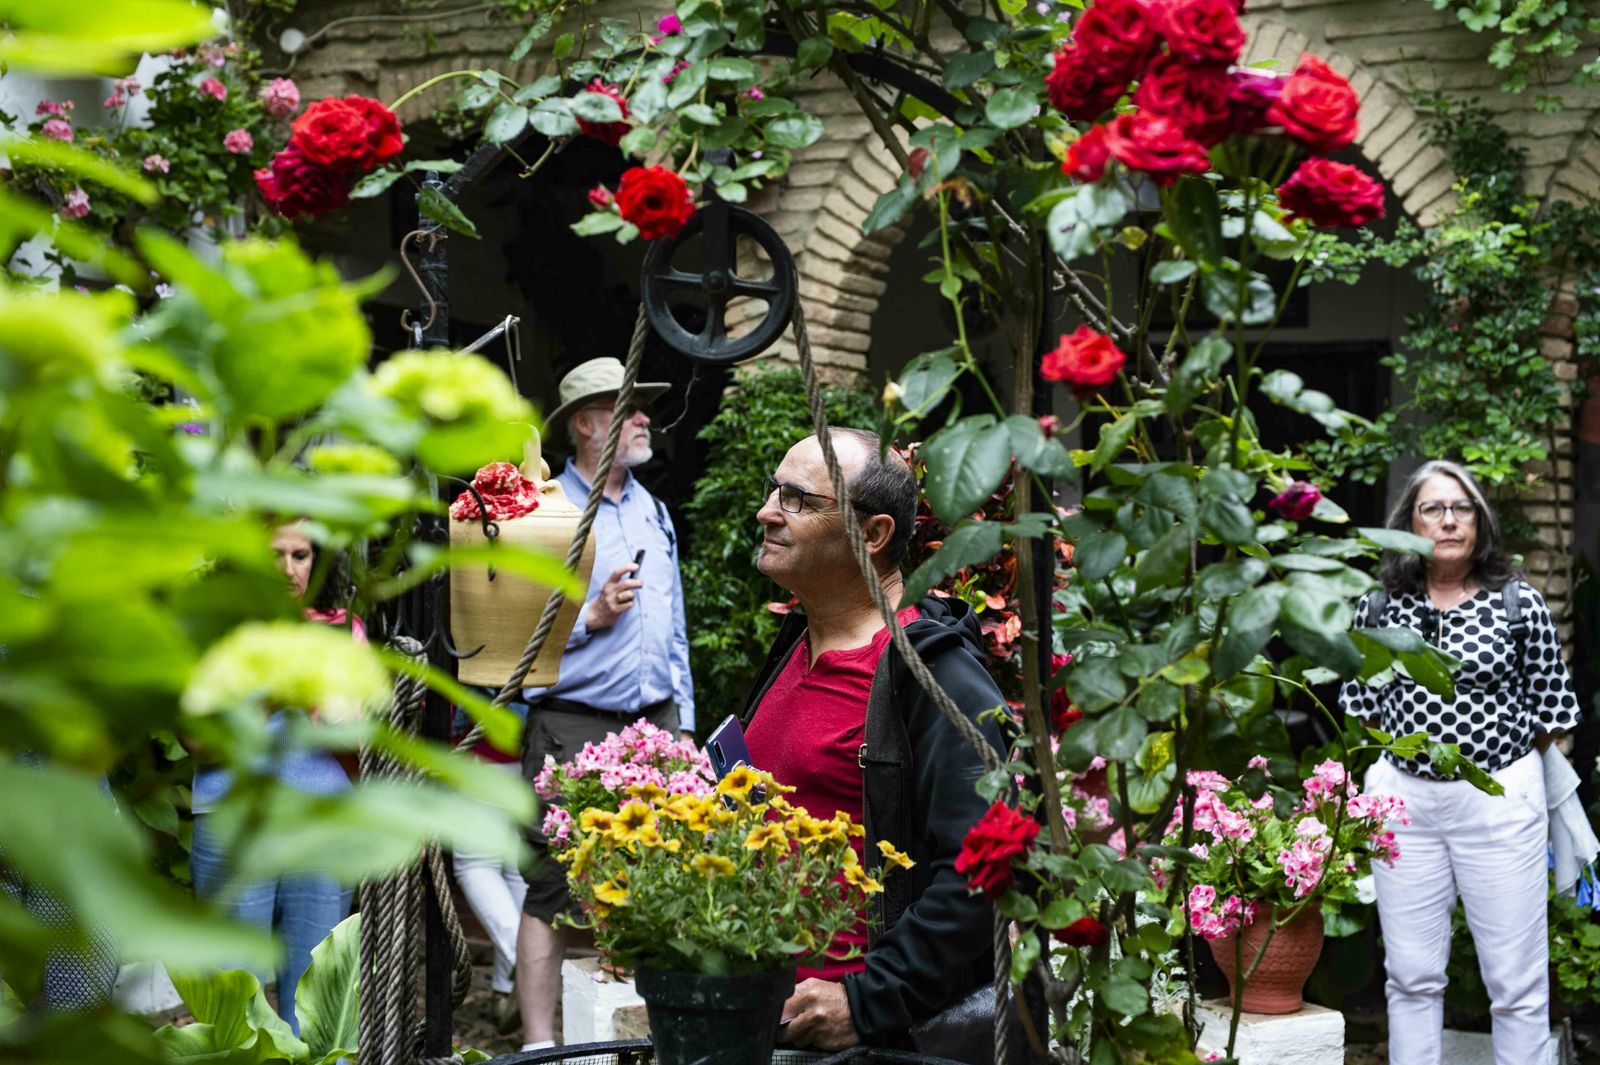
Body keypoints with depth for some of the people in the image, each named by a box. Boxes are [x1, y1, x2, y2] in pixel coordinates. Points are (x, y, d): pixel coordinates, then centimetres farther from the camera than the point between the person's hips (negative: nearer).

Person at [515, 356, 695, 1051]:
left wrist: (683, 724, 17)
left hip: (654, 724, 6)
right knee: (554, 891, -5)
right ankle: (539, 1043, -1)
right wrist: (592, 617, -17)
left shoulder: (653, 511, 16)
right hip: (574, 727, -6)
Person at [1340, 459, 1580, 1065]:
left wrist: (1495, 747, 1)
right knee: (1411, 975, 9)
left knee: (1517, 979, 0)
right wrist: (1407, 746, 7)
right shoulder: (1379, 607, 4)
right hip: (1405, 798, 3)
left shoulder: (1520, 605, -4)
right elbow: (1361, 700, 15)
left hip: (1500, 801, -3)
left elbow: (1550, 706, 2)